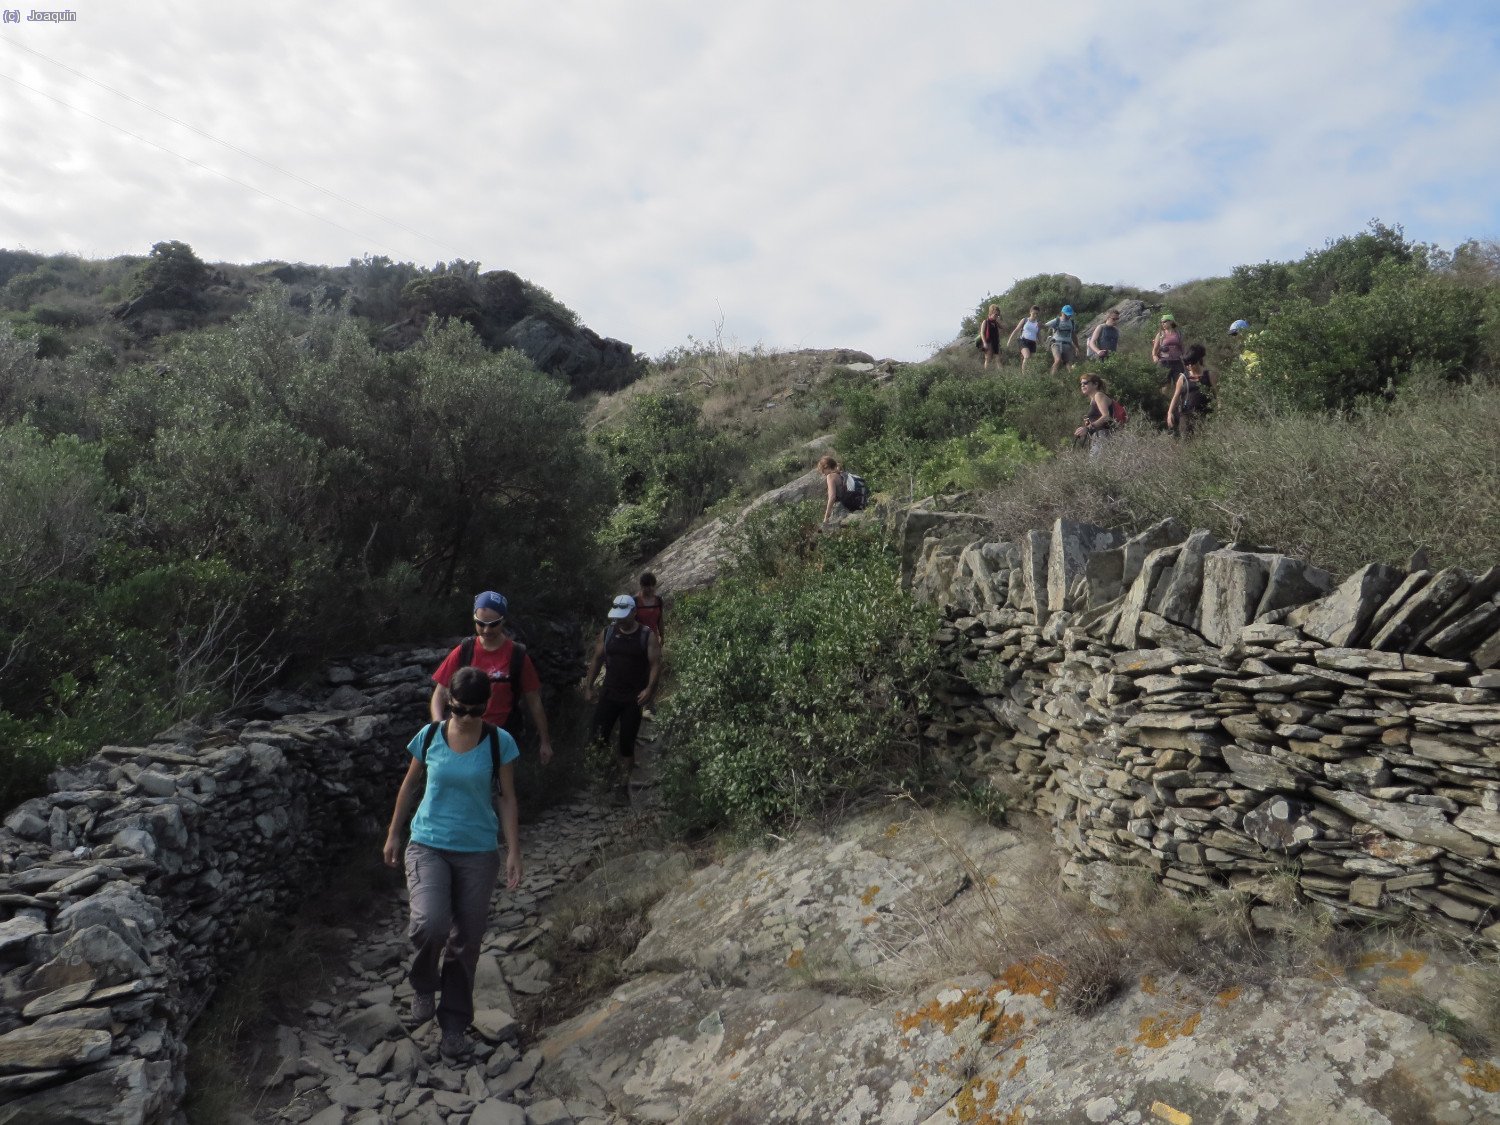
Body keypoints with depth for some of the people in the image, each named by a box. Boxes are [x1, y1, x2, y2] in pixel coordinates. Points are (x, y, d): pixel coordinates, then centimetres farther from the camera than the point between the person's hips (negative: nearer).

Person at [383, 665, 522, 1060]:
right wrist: (393, 834, 15)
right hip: (428, 845, 0)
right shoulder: (429, 736, -5)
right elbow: (410, 785, 9)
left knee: (466, 941, 7)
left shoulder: (499, 743, -8)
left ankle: (455, 1023, 30)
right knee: (430, 924, -23)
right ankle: (424, 985, 11)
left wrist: (513, 853, -4)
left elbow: (506, 799, -2)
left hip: (478, 852, 0)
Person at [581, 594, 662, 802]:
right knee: (599, 739, -7)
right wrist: (588, 686, 5)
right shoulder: (607, 632, 2)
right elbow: (596, 660, 9)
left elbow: (655, 664, -8)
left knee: (627, 743, 5)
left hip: (634, 698, -2)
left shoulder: (648, 636, -7)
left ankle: (624, 787, 19)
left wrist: (649, 689, -20)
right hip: (609, 694, 2)